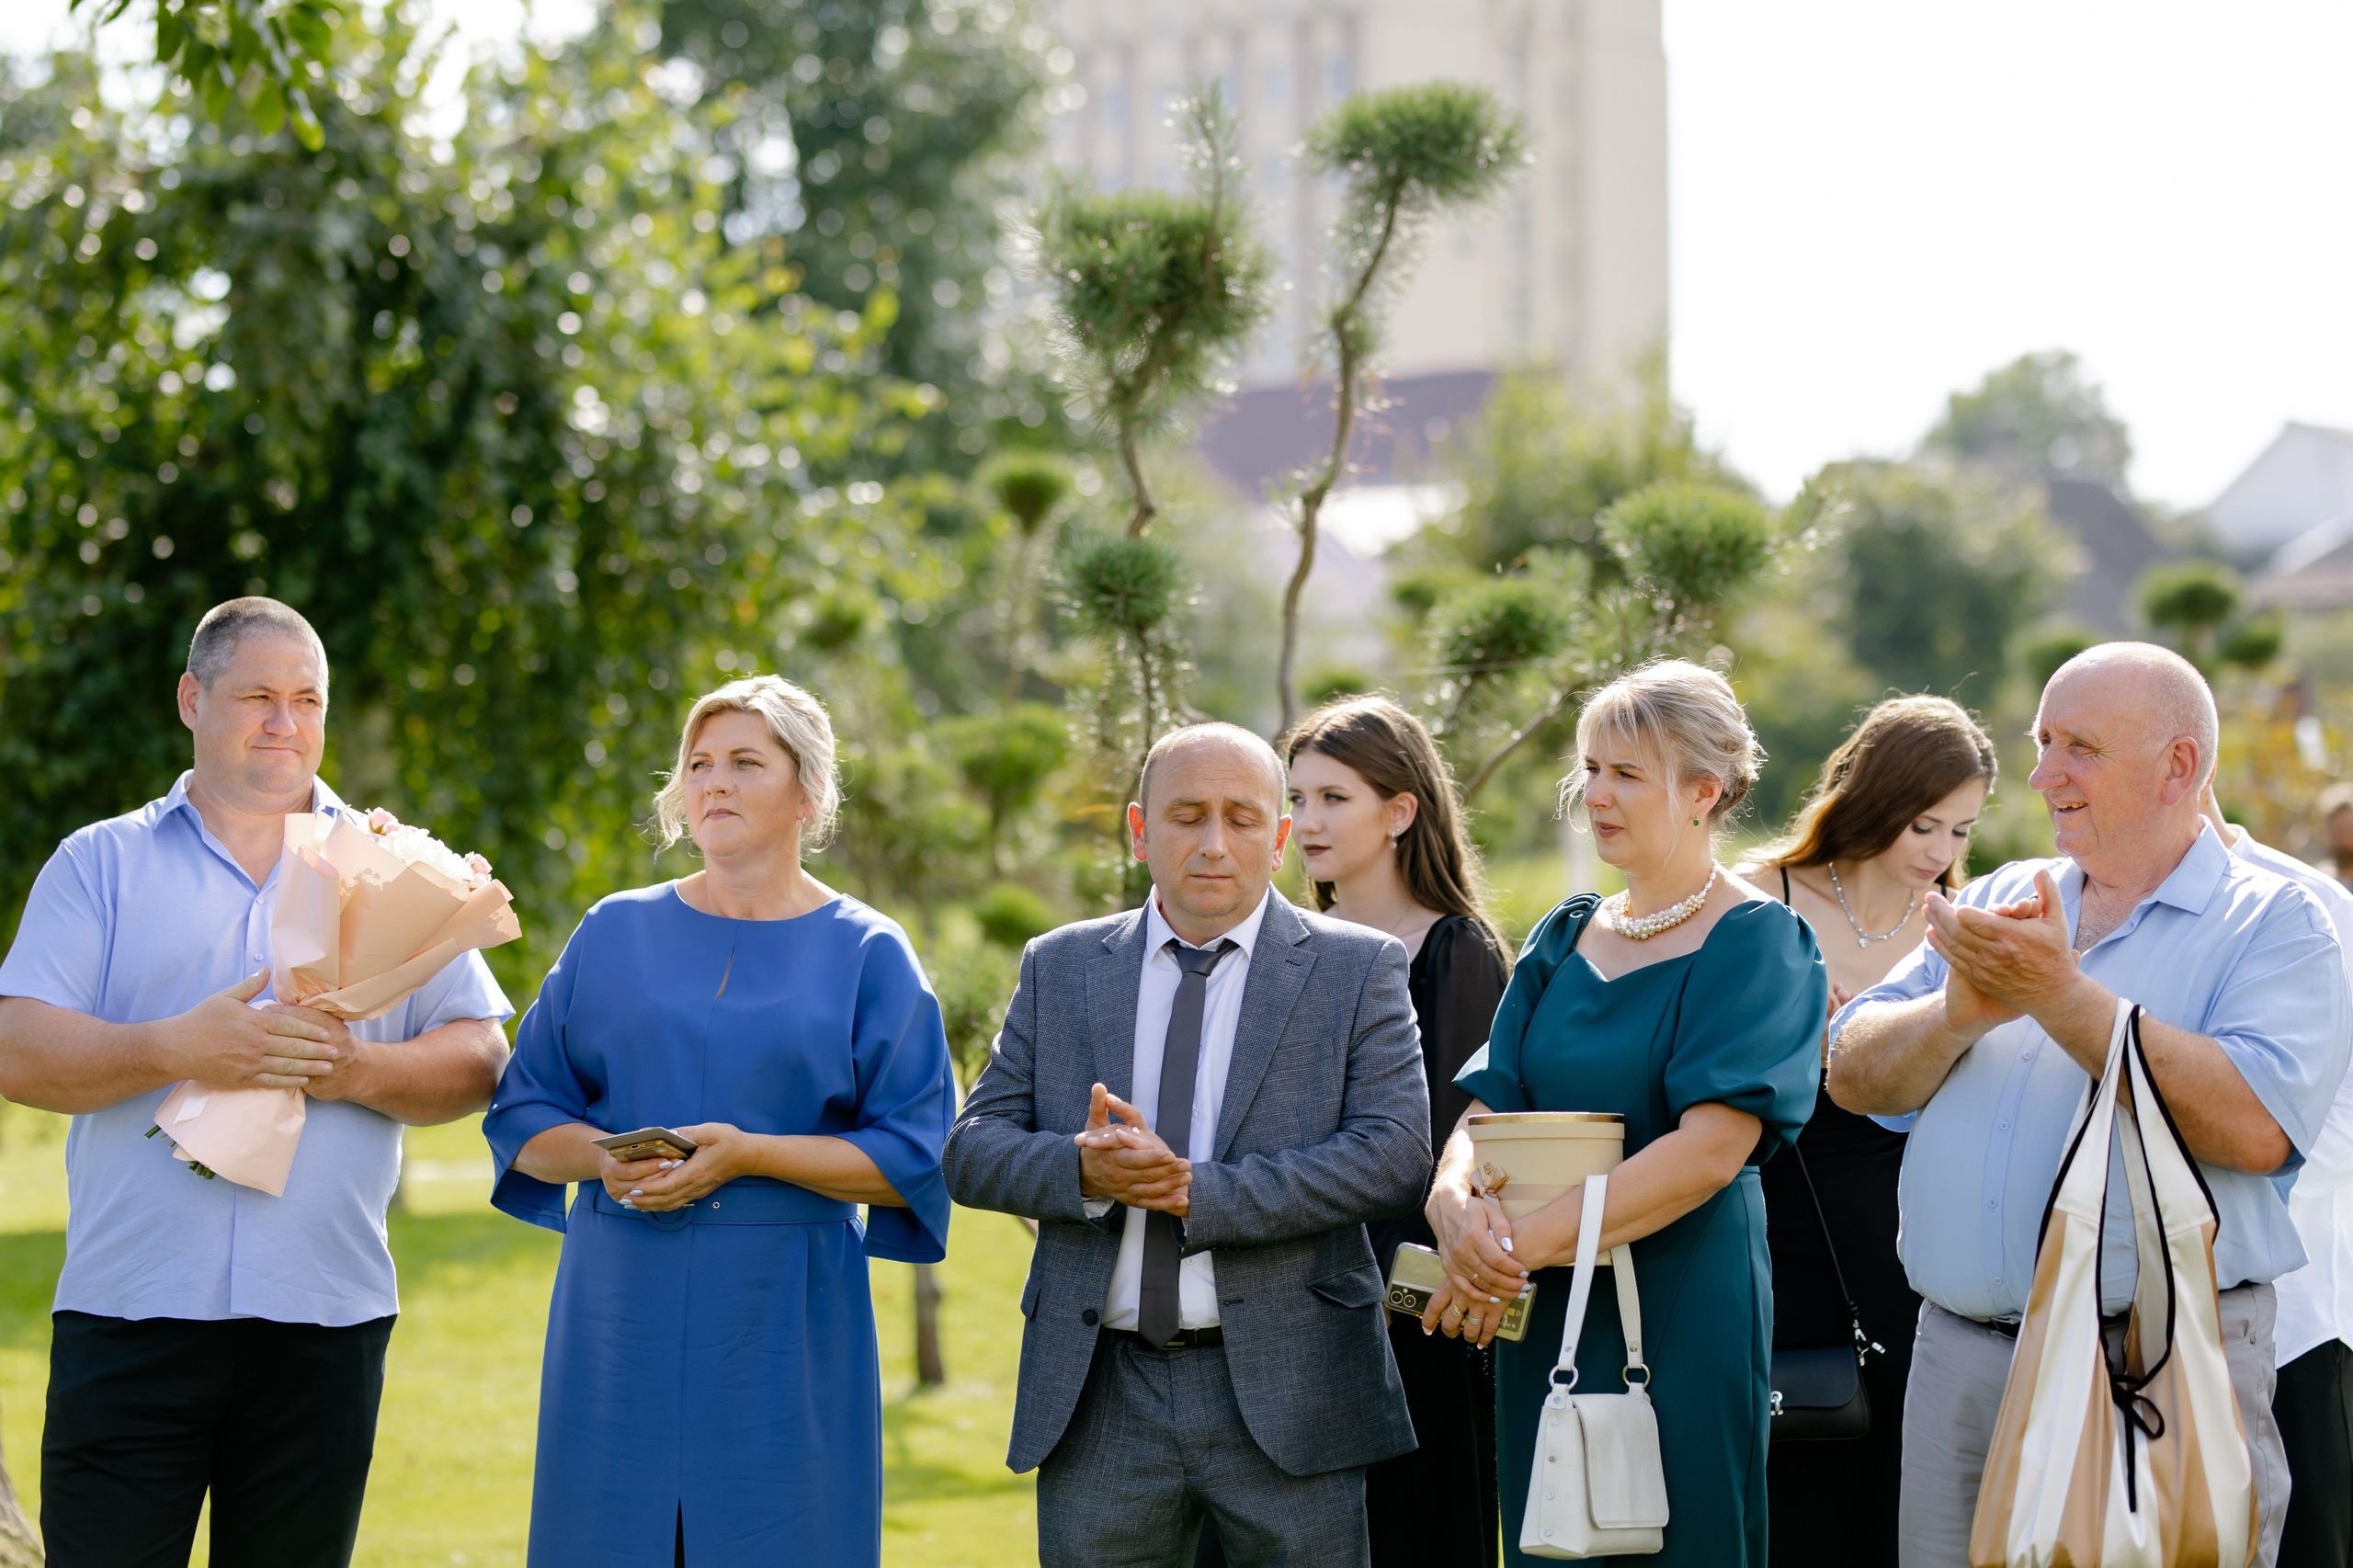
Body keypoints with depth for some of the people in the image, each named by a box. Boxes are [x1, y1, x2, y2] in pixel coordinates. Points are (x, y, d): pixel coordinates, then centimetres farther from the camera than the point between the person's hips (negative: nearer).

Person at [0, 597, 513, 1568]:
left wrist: (362, 1071, -12)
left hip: (323, 1318, 2)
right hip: (130, 1308, -1)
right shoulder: (100, 864, 10)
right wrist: (180, 1050, -15)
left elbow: (478, 1060, 8)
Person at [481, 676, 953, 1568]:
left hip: (782, 1322, -2)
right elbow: (522, 1122, 12)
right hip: (621, 1305, 2)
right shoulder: (615, 934, 11)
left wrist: (752, 1154, -15)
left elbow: (912, 1158, -3)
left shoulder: (866, 956, 4)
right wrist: (604, 1157, -10)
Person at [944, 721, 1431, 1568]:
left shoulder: (1358, 970, 3)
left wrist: (1194, 1190, -17)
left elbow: (1395, 1153, -9)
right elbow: (974, 1150, 7)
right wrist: (1082, 1171, -16)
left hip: (1282, 1397, -2)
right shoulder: (1060, 968, 11)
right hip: (1098, 1398, 2)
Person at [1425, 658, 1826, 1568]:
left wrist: (1525, 1243, -21)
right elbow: (1484, 1109, 8)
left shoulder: (1755, 942, -7)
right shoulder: (1565, 941, 13)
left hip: (1682, 1315, -6)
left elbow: (1709, 1151, -17)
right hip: (1544, 1321, 6)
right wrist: (1458, 1203, -16)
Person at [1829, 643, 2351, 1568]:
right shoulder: (1998, 902, 16)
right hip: (1958, 1361, 5)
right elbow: (1854, 1077, 8)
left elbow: (2254, 1127, -18)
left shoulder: (2274, 925, 0)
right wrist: (1964, 1011, -12)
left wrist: (2059, 994, -17)